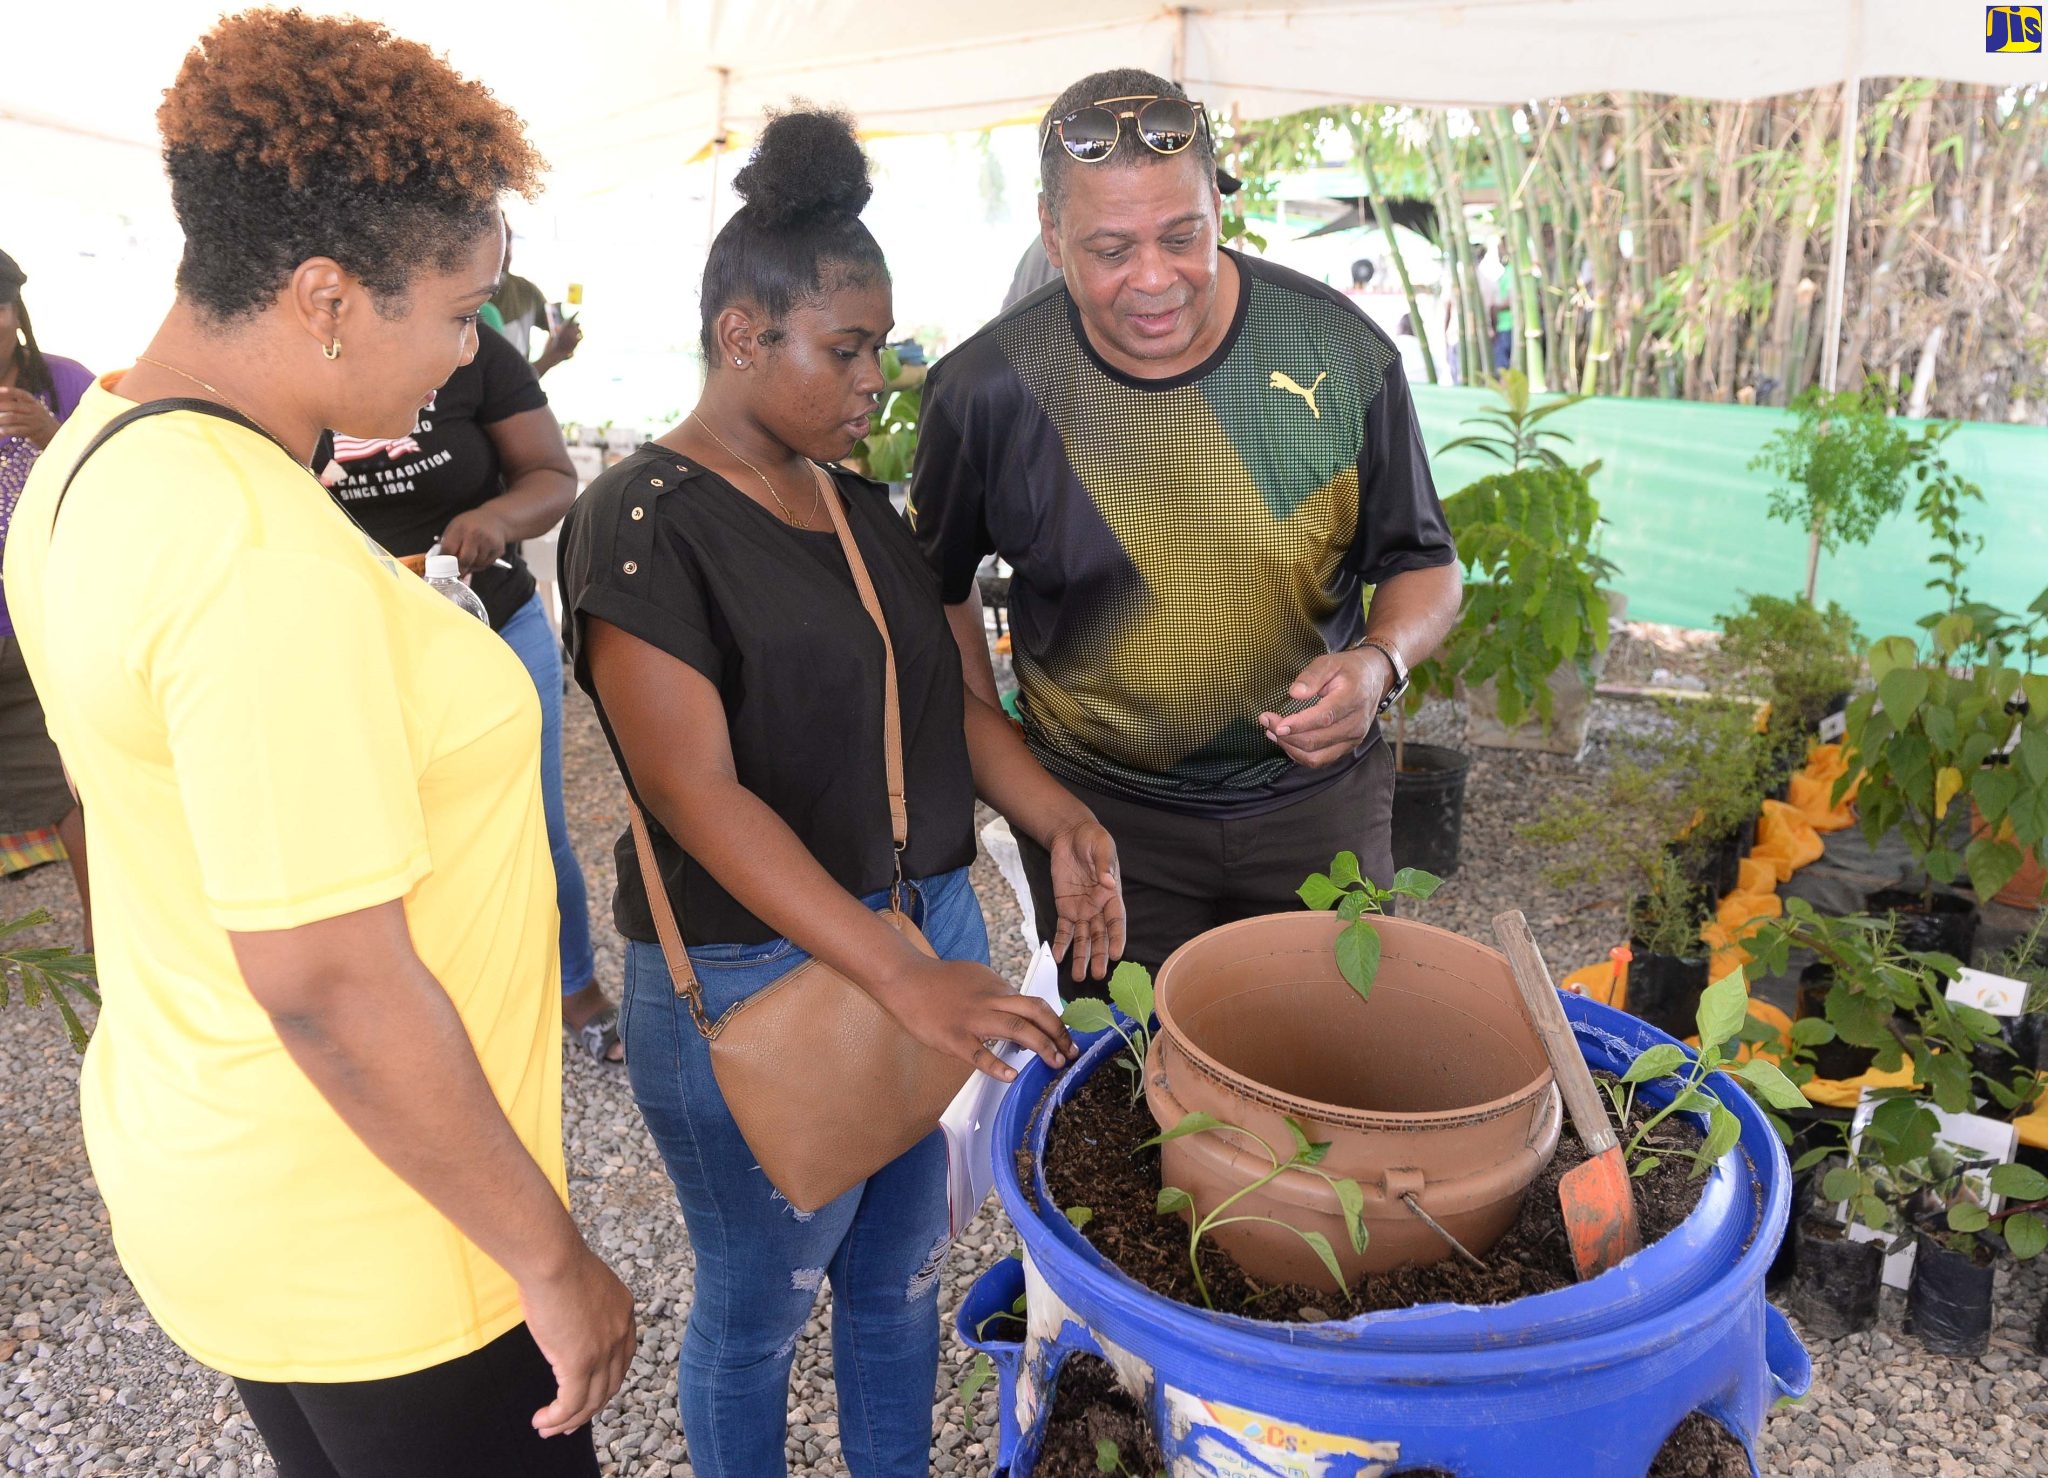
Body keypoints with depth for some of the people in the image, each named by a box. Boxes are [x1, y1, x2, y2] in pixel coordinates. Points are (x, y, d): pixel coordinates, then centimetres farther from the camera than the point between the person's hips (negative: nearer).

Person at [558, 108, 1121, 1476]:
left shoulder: (860, 507, 8)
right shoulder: (644, 523, -15)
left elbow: (943, 697, 10)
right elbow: (697, 790, -23)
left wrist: (1058, 819, -8)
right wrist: (897, 975, -29)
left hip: (931, 937, 7)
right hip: (756, 979, -6)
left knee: (903, 1272, 22)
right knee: (758, 1308, 15)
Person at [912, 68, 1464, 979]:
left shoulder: (1339, 350, -11)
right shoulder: (988, 388, -13)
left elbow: (1422, 564, 0)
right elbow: (938, 579, 4)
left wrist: (1378, 662, -20)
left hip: (1317, 803, 1)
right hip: (1099, 817, 0)